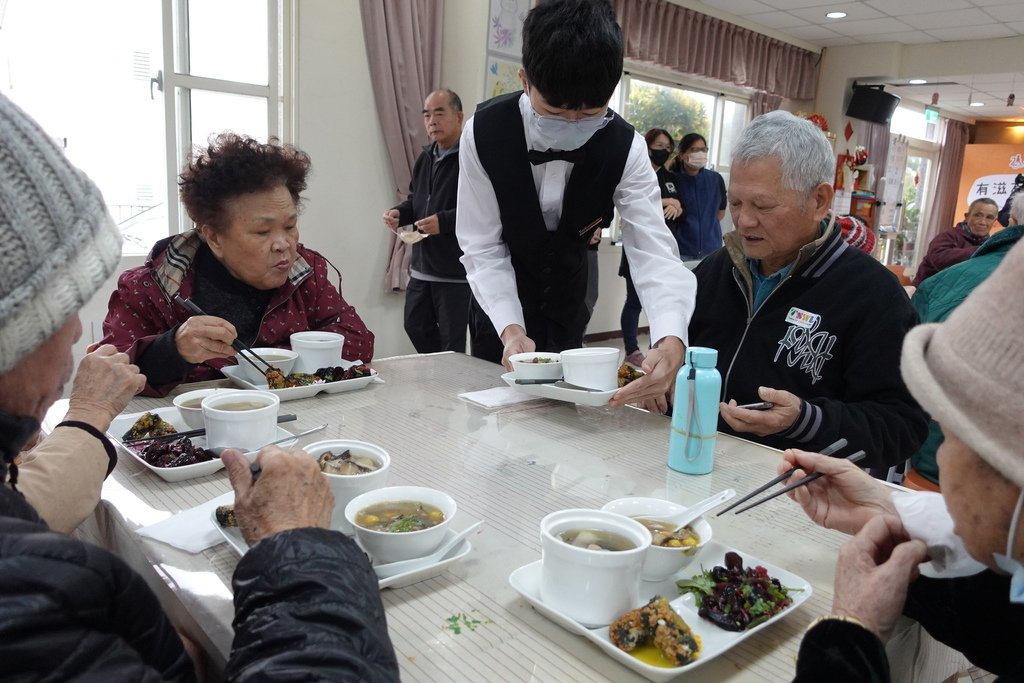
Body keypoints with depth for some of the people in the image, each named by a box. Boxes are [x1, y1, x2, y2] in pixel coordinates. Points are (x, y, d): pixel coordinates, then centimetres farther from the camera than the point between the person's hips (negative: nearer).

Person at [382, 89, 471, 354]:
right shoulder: (426, 157, 14)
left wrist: (444, 221, -26)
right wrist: (399, 213, 5)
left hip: (456, 271, -9)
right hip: (422, 266, 9)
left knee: (452, 342, 0)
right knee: (416, 326, 18)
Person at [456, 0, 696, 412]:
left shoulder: (625, 147, -23)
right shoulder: (484, 132, -26)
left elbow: (653, 249, -31)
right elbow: (482, 248, -23)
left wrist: (671, 342, -50)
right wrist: (510, 328, -40)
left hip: (566, 297, 2)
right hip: (500, 299, -1)